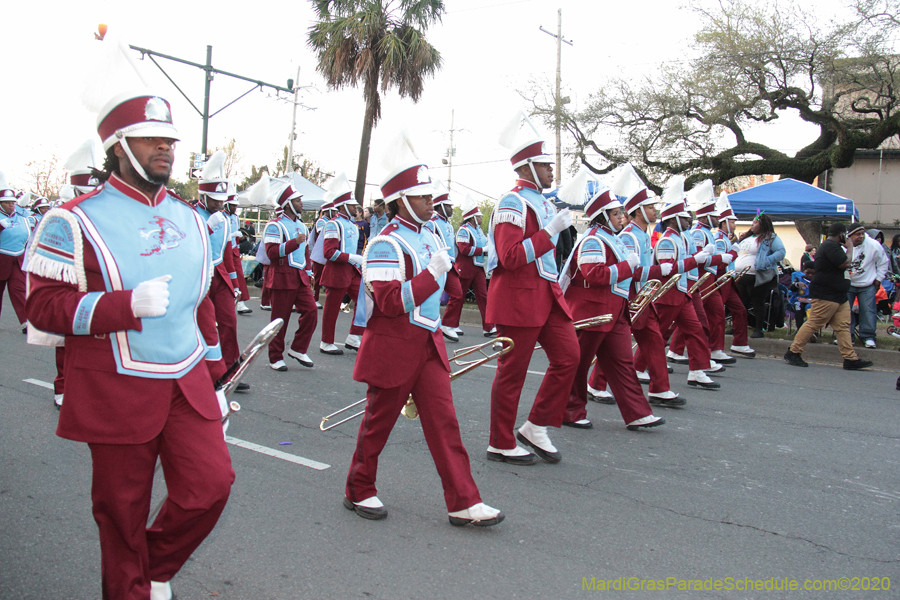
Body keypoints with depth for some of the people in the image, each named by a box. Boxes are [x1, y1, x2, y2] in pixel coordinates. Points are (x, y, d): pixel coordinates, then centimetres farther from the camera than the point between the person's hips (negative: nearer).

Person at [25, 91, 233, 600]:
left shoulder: (189, 219, 10)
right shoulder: (76, 221, -7)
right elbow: (44, 305, -12)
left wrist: (215, 378, 15)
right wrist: (129, 303, -25)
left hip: (187, 384, 5)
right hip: (117, 392, -4)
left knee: (212, 483, -2)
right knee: (123, 510, 8)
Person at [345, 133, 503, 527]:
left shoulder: (429, 239, 11)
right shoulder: (386, 244, -15)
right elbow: (390, 302, -25)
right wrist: (433, 273, -27)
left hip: (428, 345, 7)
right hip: (393, 348, -7)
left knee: (444, 420, 4)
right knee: (379, 422, 8)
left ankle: (462, 502, 8)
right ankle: (359, 492, 27)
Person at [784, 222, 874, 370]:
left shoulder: (832, 246, 20)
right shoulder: (830, 246, -14)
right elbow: (845, 263, -21)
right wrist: (850, 248, -6)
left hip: (839, 296, 11)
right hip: (825, 296, -11)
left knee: (843, 326, 5)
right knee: (813, 324, -8)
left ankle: (851, 359, 4)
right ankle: (793, 353, -1)